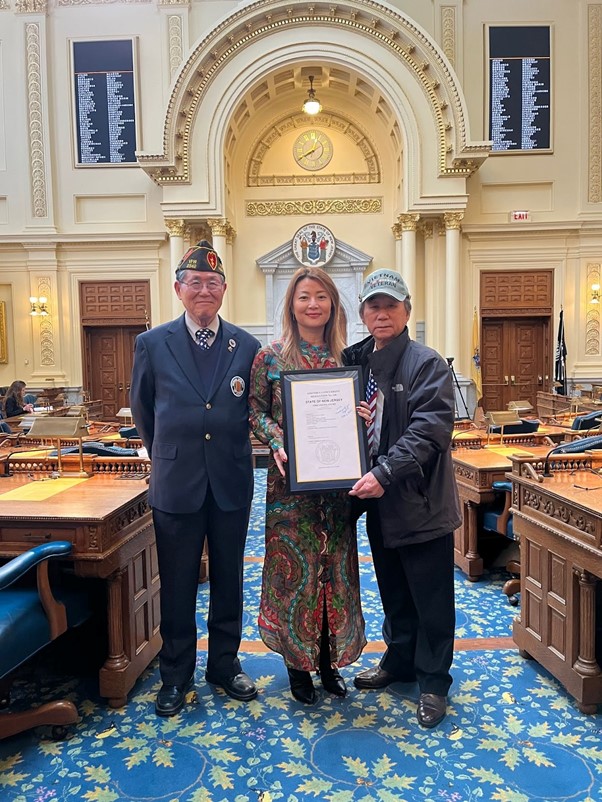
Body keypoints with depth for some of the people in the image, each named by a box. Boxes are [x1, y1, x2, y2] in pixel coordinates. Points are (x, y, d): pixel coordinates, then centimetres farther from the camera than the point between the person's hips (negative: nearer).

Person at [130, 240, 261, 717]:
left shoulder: (247, 346, -1)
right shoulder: (152, 344, -2)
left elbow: (254, 410, 8)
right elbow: (143, 409, 9)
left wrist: (232, 453, 7)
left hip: (232, 483, 1)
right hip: (176, 483, -1)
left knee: (229, 582, 15)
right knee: (177, 587, 11)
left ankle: (225, 665, 35)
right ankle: (176, 676, 31)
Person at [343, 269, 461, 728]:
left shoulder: (427, 363, -12)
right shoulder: (357, 361, 9)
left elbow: (429, 430, -22)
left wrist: (385, 473, -30)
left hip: (420, 500, -6)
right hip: (378, 500, 6)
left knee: (431, 599, 8)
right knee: (393, 592, 21)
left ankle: (434, 681, 26)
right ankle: (399, 660, 40)